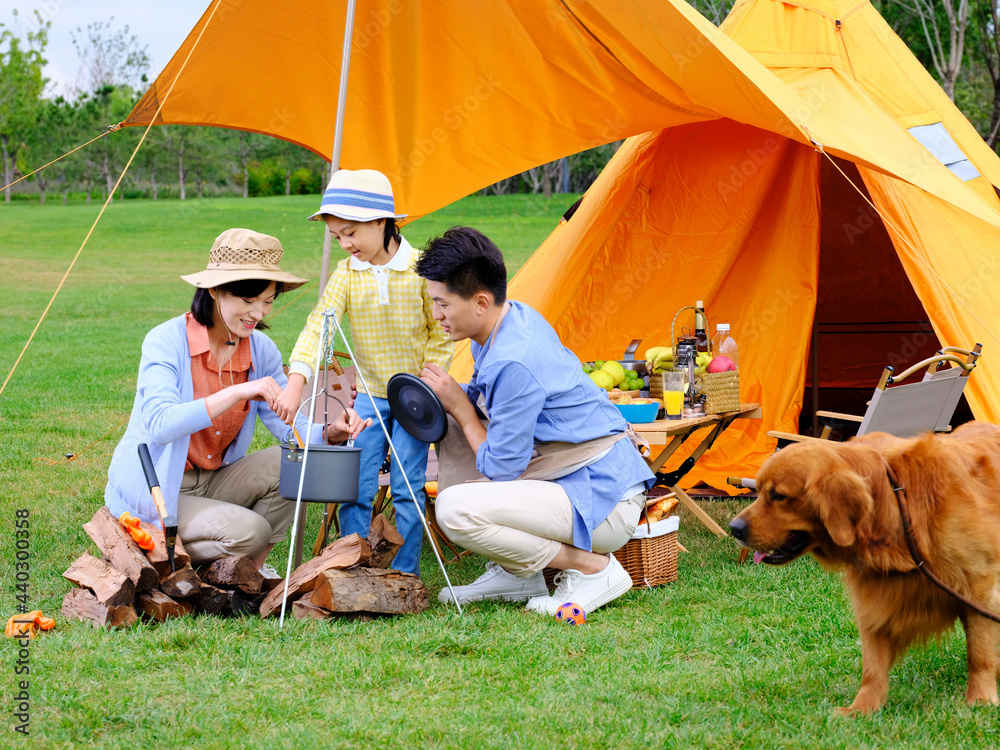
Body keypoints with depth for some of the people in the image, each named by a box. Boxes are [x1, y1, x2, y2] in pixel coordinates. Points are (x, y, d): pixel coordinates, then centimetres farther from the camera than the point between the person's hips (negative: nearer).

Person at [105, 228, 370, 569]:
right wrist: (238, 392, -42)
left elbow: (290, 427, -6)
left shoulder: (261, 349, 0)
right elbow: (160, 425, -34)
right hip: (152, 494, -6)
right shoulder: (166, 342, -19)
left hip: (212, 482, 7)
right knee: (248, 530, -28)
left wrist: (330, 432, -29)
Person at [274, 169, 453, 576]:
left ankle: (404, 575, 8)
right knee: (355, 486, -1)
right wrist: (296, 381, -29)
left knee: (407, 487, -2)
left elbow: (440, 333, -3)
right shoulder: (346, 274, -5)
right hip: (369, 393, 3)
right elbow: (318, 325, -16)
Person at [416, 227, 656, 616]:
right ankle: (513, 572, 11)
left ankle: (593, 568, -9)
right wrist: (445, 402, 3)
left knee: (455, 509, -25)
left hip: (604, 505, -10)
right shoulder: (516, 318, 4)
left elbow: (501, 468, -18)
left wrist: (460, 406, -7)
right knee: (450, 429, 10)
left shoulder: (515, 364, -26)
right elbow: (484, 400, 22)